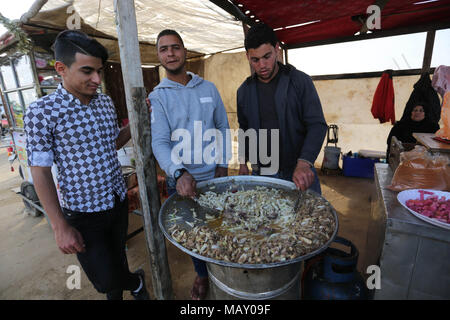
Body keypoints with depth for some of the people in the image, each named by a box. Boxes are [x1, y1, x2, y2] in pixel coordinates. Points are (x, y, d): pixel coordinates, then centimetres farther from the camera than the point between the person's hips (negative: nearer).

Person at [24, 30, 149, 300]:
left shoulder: (106, 102, 1)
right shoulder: (42, 112, -15)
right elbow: (40, 172, -12)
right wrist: (60, 227, -12)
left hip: (119, 201, 5)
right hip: (83, 213, -4)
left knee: (117, 258, 24)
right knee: (106, 279, 5)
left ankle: (117, 293, 52)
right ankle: (136, 282, 37)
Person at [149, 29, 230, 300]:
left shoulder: (208, 88, 3)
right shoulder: (157, 97, -4)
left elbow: (223, 127, 7)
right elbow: (160, 142, -16)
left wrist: (223, 164, -2)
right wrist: (179, 173, -34)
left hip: (214, 177, 2)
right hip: (181, 180, -1)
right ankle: (202, 274, 43)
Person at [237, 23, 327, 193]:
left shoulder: (300, 81, -4)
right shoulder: (244, 91, 7)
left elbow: (317, 125, -9)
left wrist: (304, 163, -23)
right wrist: (243, 162, 7)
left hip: (298, 172, -2)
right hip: (260, 173, 2)